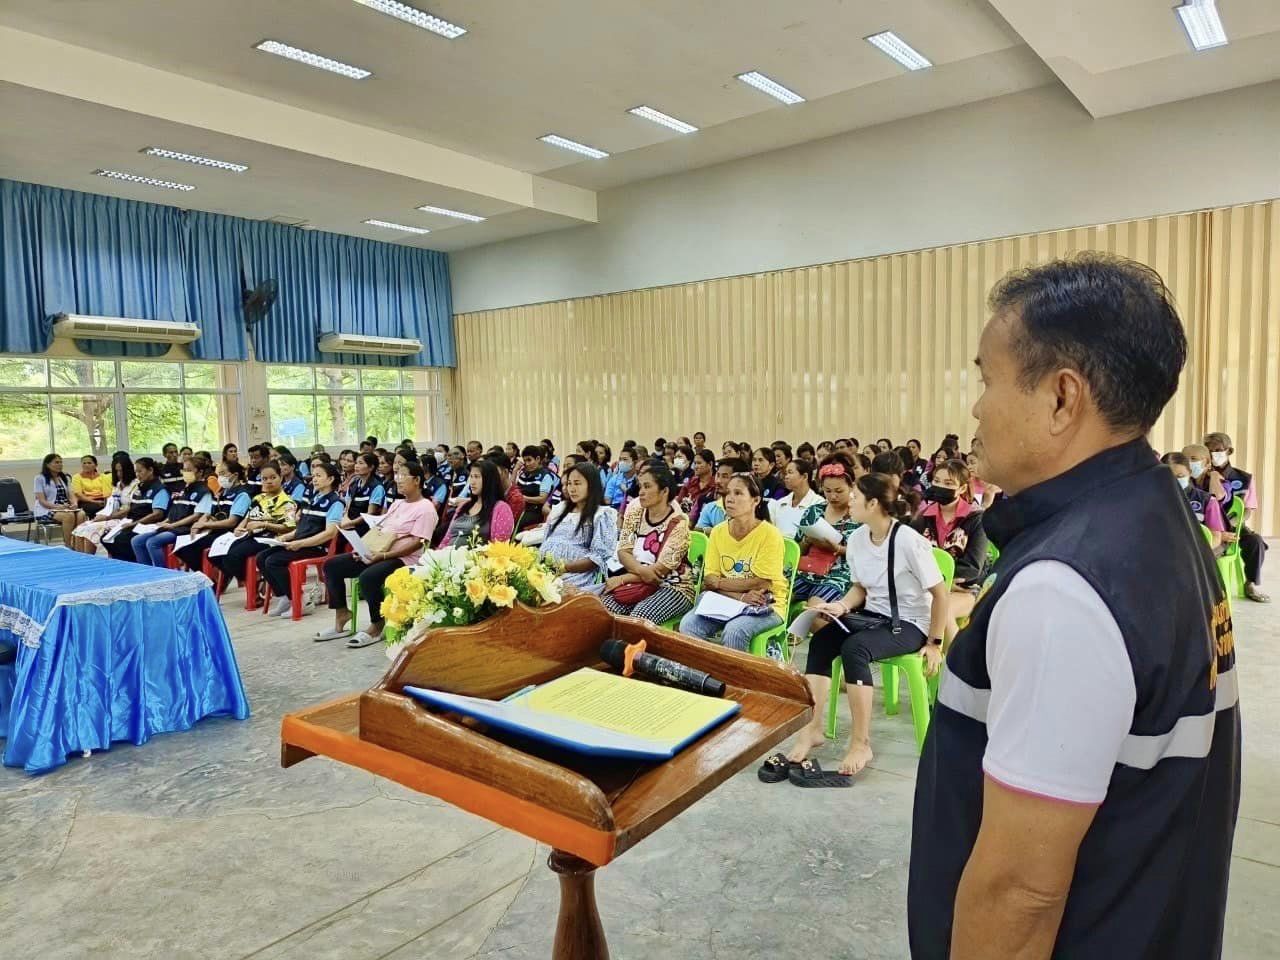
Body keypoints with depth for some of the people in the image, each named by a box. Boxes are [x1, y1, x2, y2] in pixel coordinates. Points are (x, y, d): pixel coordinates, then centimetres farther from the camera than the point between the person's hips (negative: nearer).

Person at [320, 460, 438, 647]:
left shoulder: (425, 508, -8)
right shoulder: (396, 503, 20)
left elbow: (416, 542, -18)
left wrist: (383, 555, -24)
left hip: (402, 559, -9)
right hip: (376, 554, 9)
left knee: (368, 577, -36)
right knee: (332, 565, -1)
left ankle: (376, 627, -16)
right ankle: (341, 618, 2)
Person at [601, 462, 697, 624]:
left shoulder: (678, 523, -12)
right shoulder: (635, 512, 4)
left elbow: (662, 569, -15)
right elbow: (623, 552, 1)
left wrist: (622, 579, -13)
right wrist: (641, 570, -20)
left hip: (673, 587, -5)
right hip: (639, 584, 5)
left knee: (640, 617, -33)